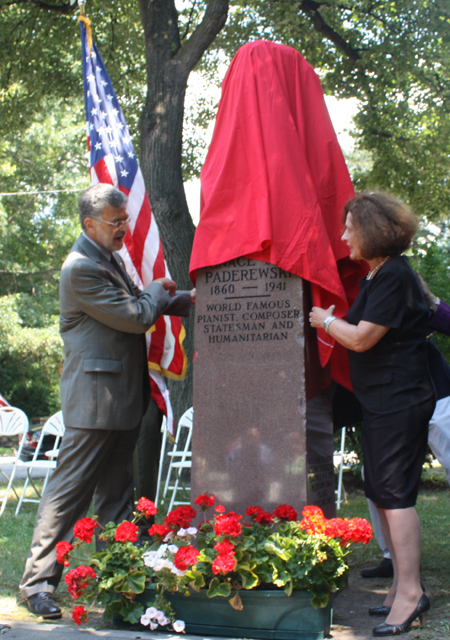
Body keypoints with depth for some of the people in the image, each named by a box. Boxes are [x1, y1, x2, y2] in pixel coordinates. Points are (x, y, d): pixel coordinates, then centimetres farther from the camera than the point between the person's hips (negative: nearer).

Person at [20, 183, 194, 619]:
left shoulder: (110, 259, 15)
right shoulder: (81, 268, -17)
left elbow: (138, 309, 24)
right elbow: (135, 317, -18)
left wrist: (185, 300, 13)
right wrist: (157, 291, 1)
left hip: (122, 398, 10)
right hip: (94, 400, -10)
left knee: (116, 492, 15)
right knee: (68, 492, -4)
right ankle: (38, 581, 6)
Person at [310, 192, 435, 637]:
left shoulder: (394, 276, -16)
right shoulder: (375, 276, 15)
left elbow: (361, 337, -19)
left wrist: (325, 320, -5)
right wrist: (332, 321, 12)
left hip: (400, 401, -10)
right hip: (380, 401, 10)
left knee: (395, 492, -9)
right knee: (381, 492, 12)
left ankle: (410, 592, -2)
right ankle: (402, 585, 20)